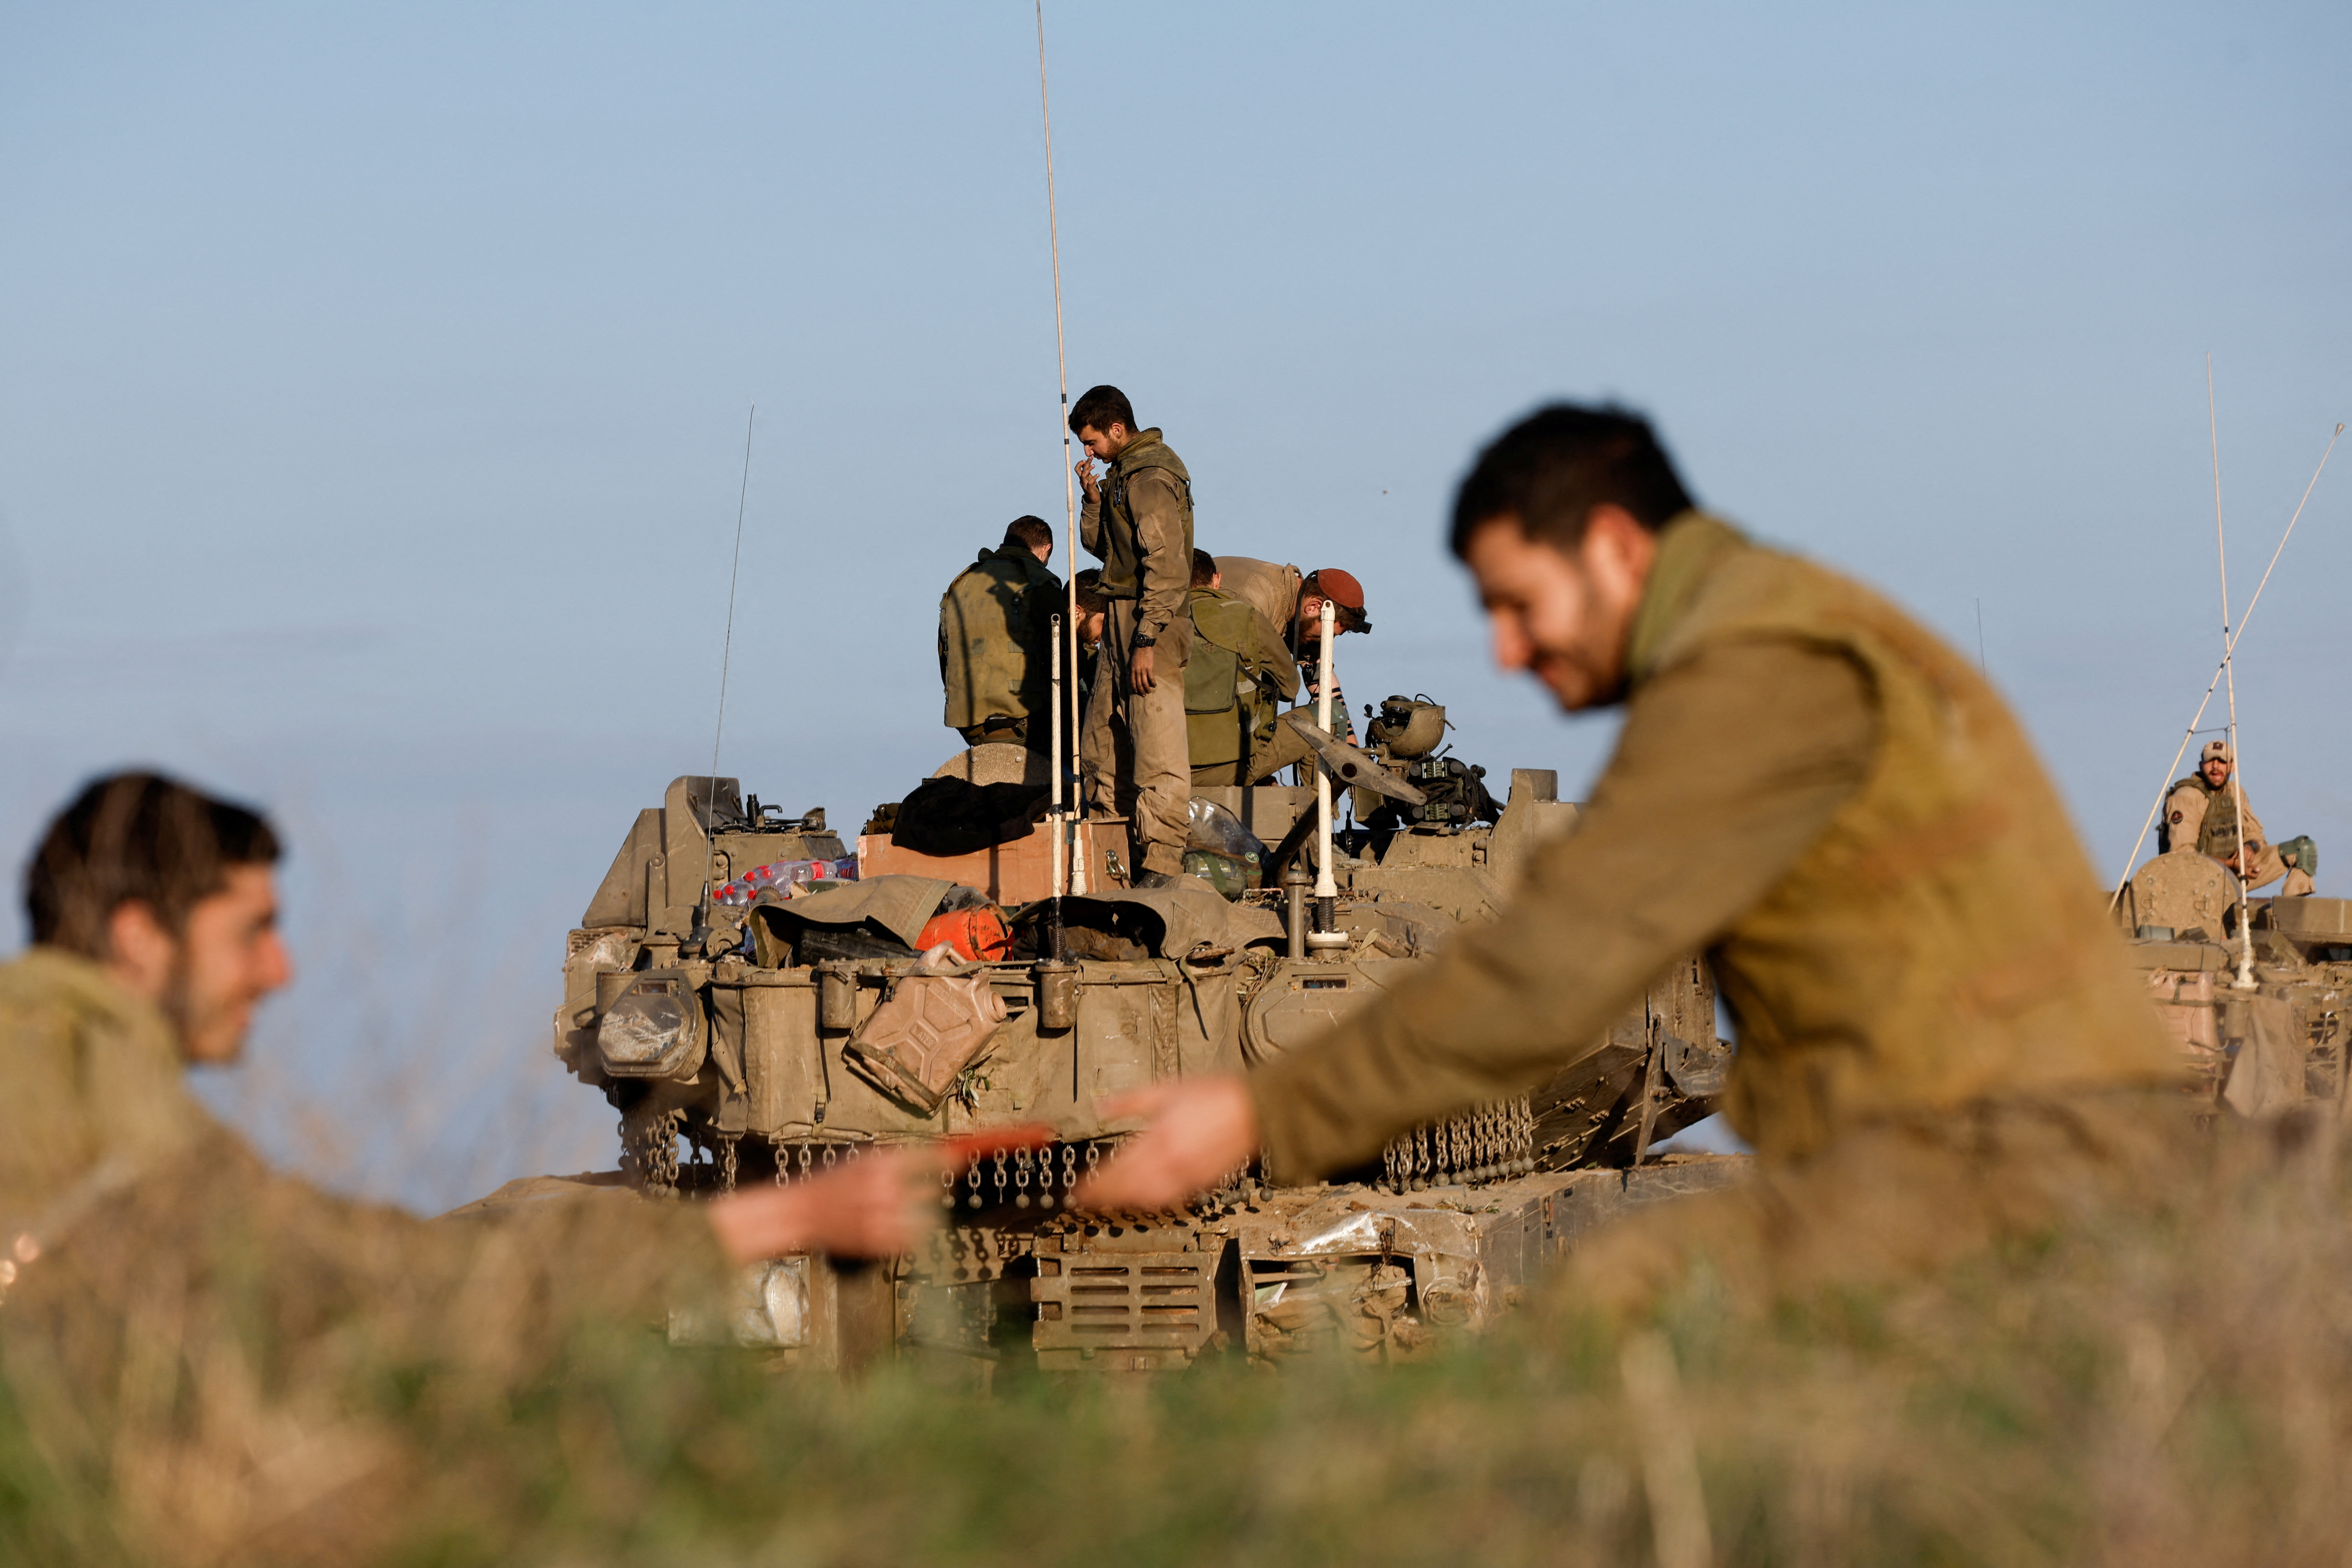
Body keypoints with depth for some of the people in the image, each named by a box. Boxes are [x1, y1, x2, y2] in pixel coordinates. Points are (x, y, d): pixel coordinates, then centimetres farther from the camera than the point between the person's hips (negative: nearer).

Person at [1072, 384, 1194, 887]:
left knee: (1156, 747, -10)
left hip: (1151, 620, -10)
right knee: (1102, 744, 14)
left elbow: (1165, 565, -20)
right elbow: (1101, 545, 22)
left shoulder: (1151, 477, -14)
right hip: (1121, 619, 10)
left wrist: (1147, 641, -23)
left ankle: (1162, 863, -10)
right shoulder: (1123, 472, 16)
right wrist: (1094, 498, 4)